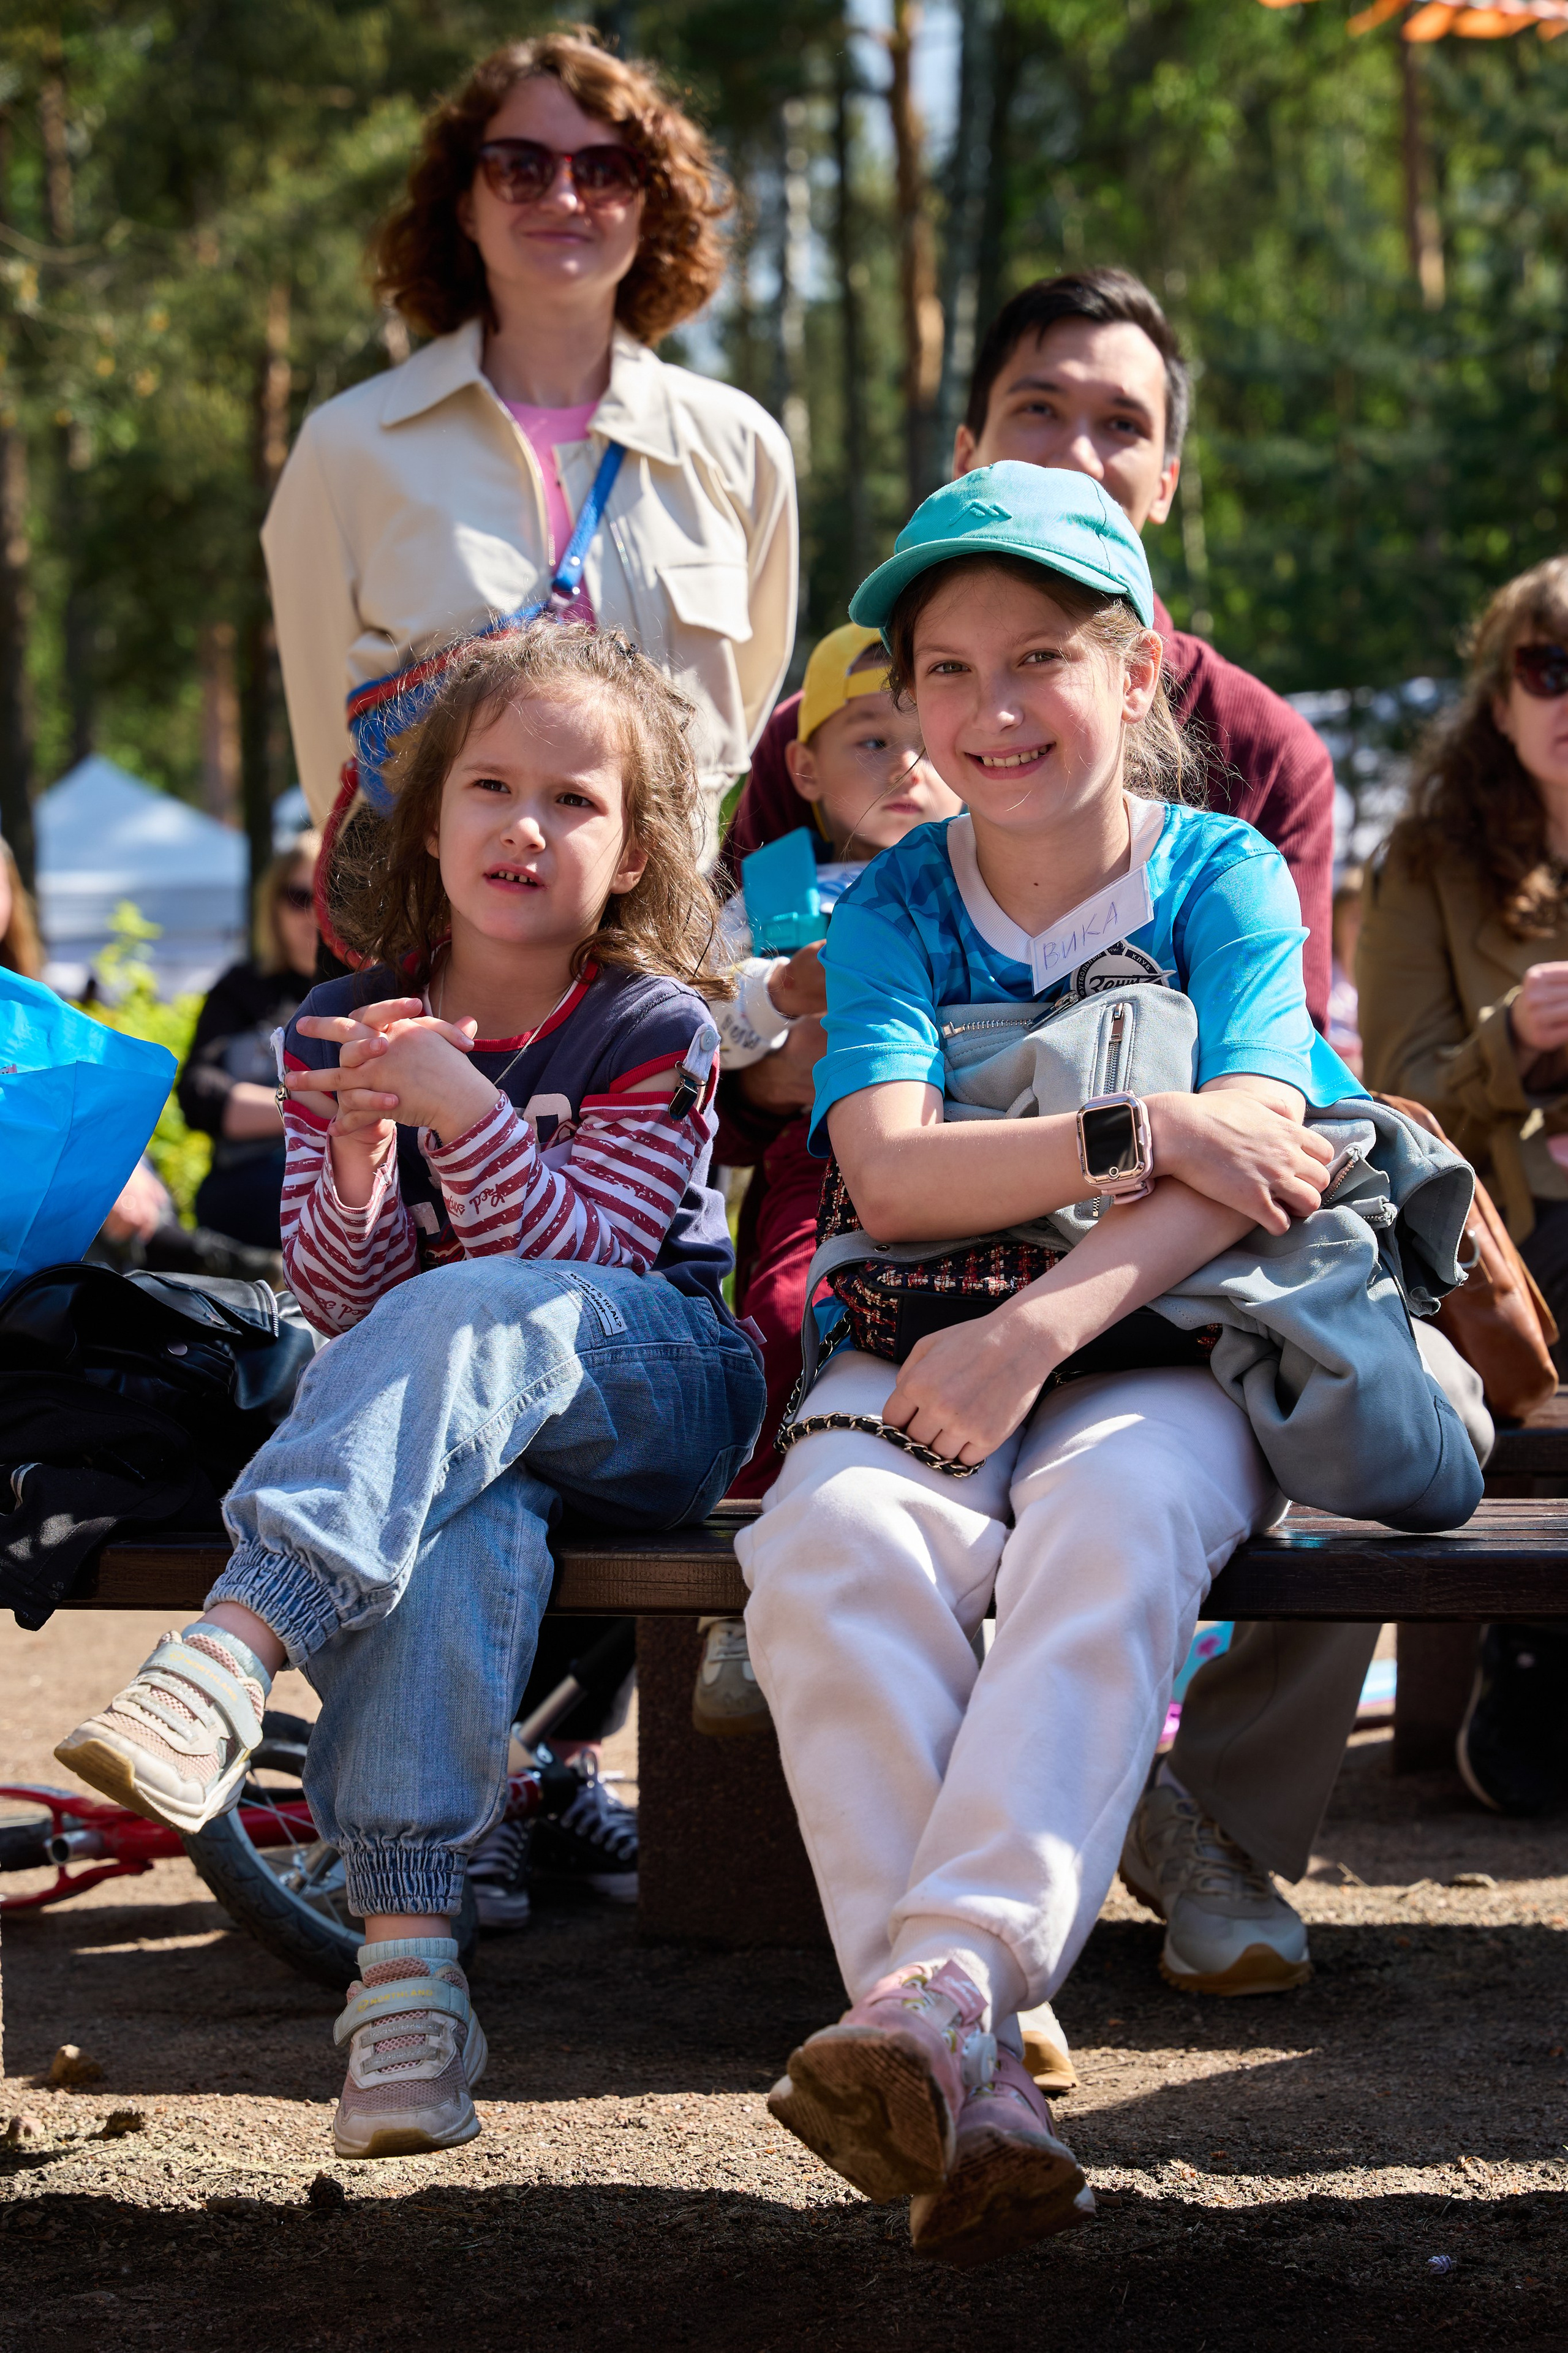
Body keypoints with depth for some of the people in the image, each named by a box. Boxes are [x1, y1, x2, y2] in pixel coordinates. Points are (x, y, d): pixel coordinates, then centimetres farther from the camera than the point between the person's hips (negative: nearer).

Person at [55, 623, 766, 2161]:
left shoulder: (651, 1031, -5)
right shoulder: (344, 1028, 5)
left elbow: (573, 1258, -16)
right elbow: (335, 1298, -1)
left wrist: (461, 1112, -31)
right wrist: (359, 1151, -21)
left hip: (656, 1401, -2)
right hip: (454, 1423, 2)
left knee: (470, 1318, -36)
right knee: (457, 1527, -35)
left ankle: (230, 1651, -51)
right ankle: (403, 1959, -44)